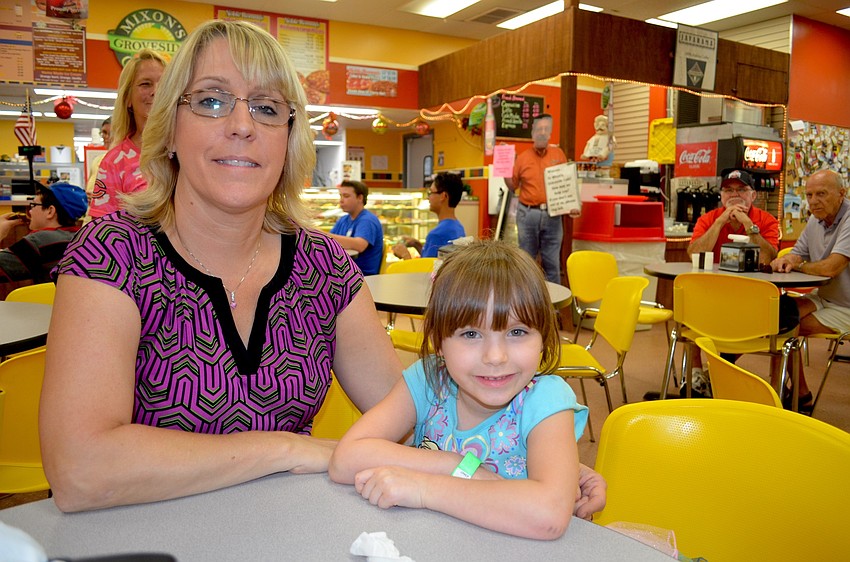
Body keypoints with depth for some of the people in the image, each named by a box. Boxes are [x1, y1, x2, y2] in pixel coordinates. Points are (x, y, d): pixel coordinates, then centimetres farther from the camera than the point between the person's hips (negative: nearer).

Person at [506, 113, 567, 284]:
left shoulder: (558, 154, 7)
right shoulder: (522, 157, 5)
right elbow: (512, 185, 9)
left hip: (552, 214, 0)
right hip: (527, 214, 0)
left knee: (552, 260, 5)